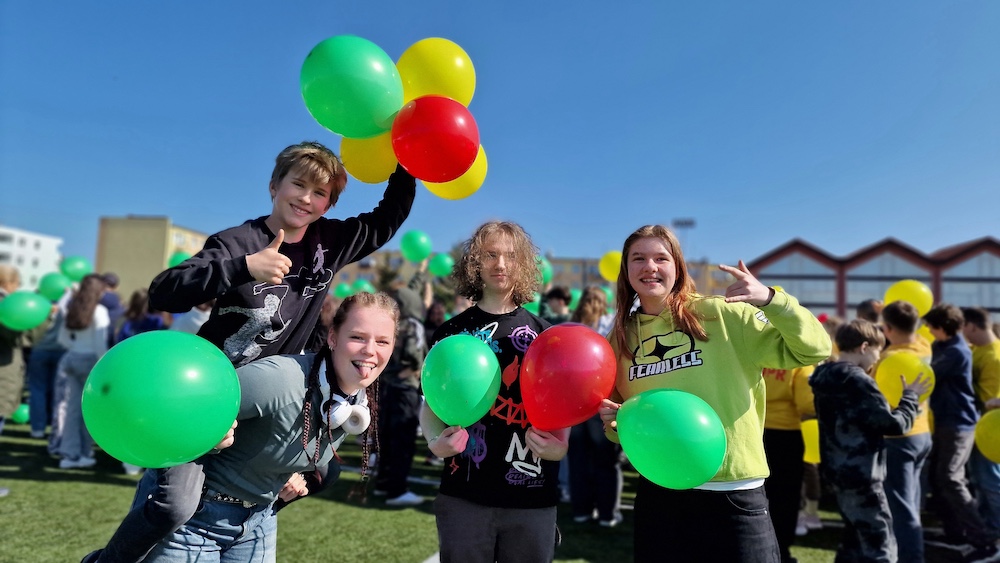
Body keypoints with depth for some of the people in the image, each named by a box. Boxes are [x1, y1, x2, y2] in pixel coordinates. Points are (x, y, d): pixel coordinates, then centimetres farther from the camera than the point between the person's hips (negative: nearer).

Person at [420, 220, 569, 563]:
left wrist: (559, 446, -12)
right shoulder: (453, 331, 2)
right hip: (464, 495, 0)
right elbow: (431, 404, 6)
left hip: (532, 497, 1)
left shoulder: (544, 335, 4)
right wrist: (436, 440, -12)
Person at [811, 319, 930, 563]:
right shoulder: (858, 381, -19)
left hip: (839, 470, 9)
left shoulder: (825, 376, 8)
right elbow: (894, 424, -16)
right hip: (861, 475, -9)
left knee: (856, 538, 20)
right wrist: (911, 396, -2)